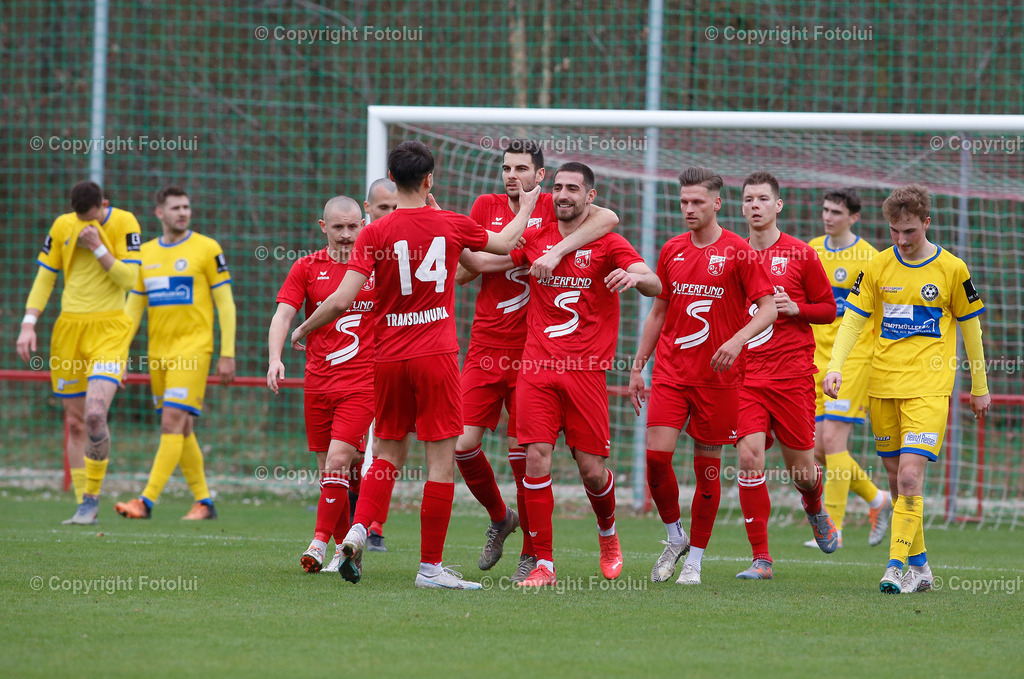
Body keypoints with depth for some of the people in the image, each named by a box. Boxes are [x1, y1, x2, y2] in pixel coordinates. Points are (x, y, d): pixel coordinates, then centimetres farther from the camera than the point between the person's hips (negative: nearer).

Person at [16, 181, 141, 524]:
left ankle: (92, 496, -8)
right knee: (75, 422, 5)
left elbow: (128, 279, -10)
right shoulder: (62, 226, 5)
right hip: (69, 328, 4)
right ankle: (85, 506, 12)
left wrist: (97, 247, -17)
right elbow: (44, 277, 9)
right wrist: (28, 324, 0)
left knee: (94, 414, -21)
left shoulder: (124, 224, -5)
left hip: (108, 328, -4)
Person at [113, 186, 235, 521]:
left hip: (192, 349, -6)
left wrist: (227, 355, -7)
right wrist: (120, 353, 5)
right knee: (182, 430, 8)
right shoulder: (145, 254, 11)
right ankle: (203, 501, 17)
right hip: (158, 352, 6)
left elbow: (225, 304, -2)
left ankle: (147, 500, -18)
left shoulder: (206, 249, -2)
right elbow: (133, 308, 14)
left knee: (173, 424, -14)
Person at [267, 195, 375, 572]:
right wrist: (275, 358, -19)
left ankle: (321, 543, -9)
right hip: (318, 382, 2)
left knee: (338, 461, -14)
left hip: (361, 382, -2)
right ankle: (344, 545, 16)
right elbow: (283, 314, -3)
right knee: (327, 466, 5)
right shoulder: (308, 267, 5)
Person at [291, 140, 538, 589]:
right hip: (436, 358, -2)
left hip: (389, 359, 2)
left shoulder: (375, 235, -3)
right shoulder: (450, 225, -1)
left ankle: (358, 531, -4)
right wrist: (526, 209, 38)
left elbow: (341, 301, -10)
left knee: (389, 453, 16)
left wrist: (303, 330, 8)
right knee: (442, 459, 1)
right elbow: (505, 244, 19)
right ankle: (430, 566, -1)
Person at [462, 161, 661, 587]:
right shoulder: (535, 239, 12)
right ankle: (544, 564, -4)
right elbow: (484, 263, 20)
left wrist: (634, 277, -32)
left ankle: (608, 535, 31)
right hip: (537, 364, 2)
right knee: (537, 458, -10)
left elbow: (655, 285, -10)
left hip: (586, 369, -2)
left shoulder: (607, 244, 1)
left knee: (591, 468, -1)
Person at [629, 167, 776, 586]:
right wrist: (638, 367, 14)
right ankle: (674, 536, 11)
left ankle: (694, 559, 13)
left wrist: (738, 340, -24)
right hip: (670, 370, 3)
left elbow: (768, 308, -7)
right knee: (656, 454, -11)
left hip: (718, 376, -3)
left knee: (707, 468, 2)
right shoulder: (671, 251, 9)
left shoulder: (738, 252, -5)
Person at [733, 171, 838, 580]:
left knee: (801, 467, 2)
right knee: (749, 456, -13)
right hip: (744, 373, 1)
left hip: (792, 373, -1)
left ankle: (815, 510, 40)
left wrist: (796, 308, -12)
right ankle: (760, 558, -7)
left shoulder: (800, 255, 1)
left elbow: (829, 309, 7)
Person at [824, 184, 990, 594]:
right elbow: (852, 320, 5)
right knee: (896, 478, 8)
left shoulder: (952, 269, -1)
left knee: (910, 475, -17)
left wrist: (979, 387, 13)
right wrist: (835, 368, -10)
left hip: (929, 388, -3)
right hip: (883, 386, 3)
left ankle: (897, 566, -17)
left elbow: (970, 327, 8)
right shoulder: (878, 267, 4)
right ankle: (919, 565, 21)